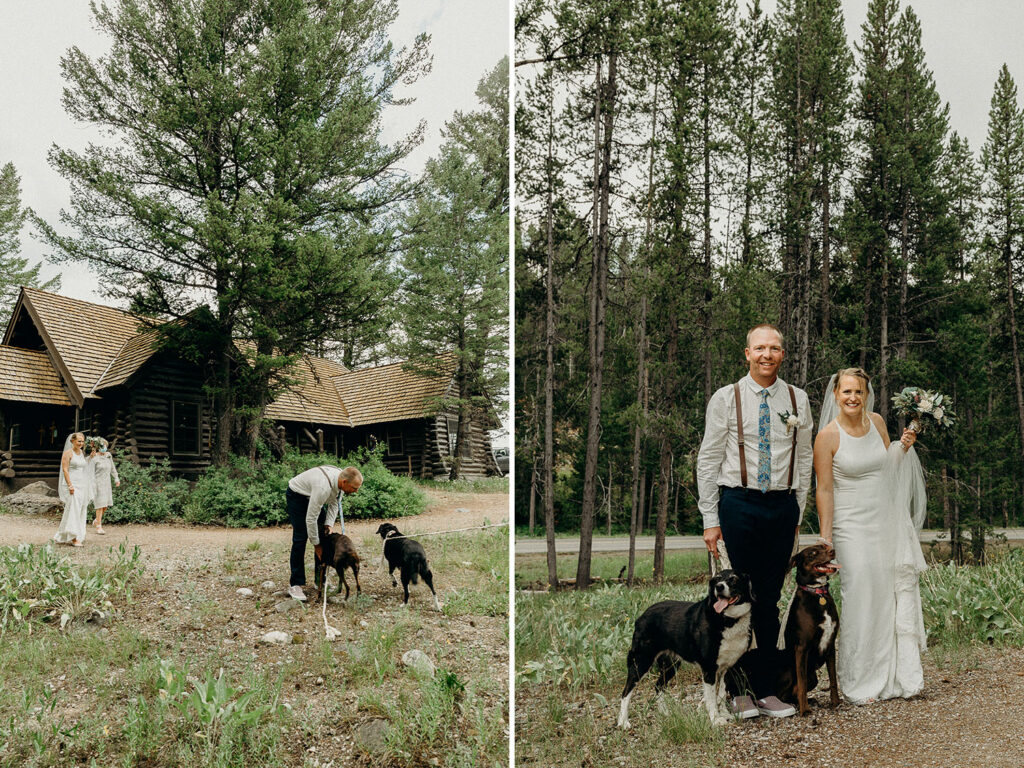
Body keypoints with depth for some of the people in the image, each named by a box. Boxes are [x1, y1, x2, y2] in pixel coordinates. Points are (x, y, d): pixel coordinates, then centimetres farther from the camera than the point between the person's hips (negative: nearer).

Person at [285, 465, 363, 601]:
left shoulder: (341, 479, -18)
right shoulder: (323, 487, -42)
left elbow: (334, 503, 0)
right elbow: (310, 518, -34)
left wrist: (328, 525, -13)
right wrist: (316, 544, -23)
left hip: (311, 496, 8)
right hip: (296, 495, -8)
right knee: (300, 538, -16)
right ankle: (295, 585, -10)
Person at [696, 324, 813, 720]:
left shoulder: (797, 400, 8)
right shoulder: (726, 398, 0)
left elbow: (804, 459, 14)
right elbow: (708, 460, 0)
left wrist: (798, 512, 9)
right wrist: (711, 519, -4)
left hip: (783, 506, 2)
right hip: (739, 503, -2)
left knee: (770, 601, 6)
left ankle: (767, 691, 12)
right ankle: (738, 691, 8)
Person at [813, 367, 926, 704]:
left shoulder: (876, 422, 5)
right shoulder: (828, 436, -10)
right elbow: (824, 490, -9)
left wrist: (903, 447, 0)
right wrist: (825, 540, -11)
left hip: (886, 523, 5)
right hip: (851, 527, -5)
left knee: (896, 594, 5)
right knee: (859, 599, -6)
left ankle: (896, 676, 17)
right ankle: (858, 685, 6)